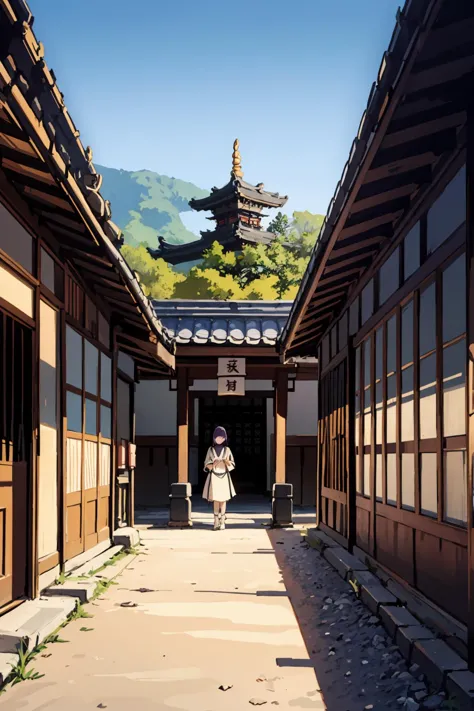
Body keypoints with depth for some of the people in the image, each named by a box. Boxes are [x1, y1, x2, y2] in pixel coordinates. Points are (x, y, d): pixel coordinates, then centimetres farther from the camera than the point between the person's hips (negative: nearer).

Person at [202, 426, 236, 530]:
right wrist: (212, 465, -16)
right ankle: (216, 522, 1)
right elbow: (207, 465, 6)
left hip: (224, 476, 0)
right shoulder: (210, 450, 5)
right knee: (216, 499, -2)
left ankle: (222, 522, 1)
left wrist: (227, 461, -17)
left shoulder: (227, 450, 5)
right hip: (214, 477, 0)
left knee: (223, 499, -2)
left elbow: (232, 464, 5)